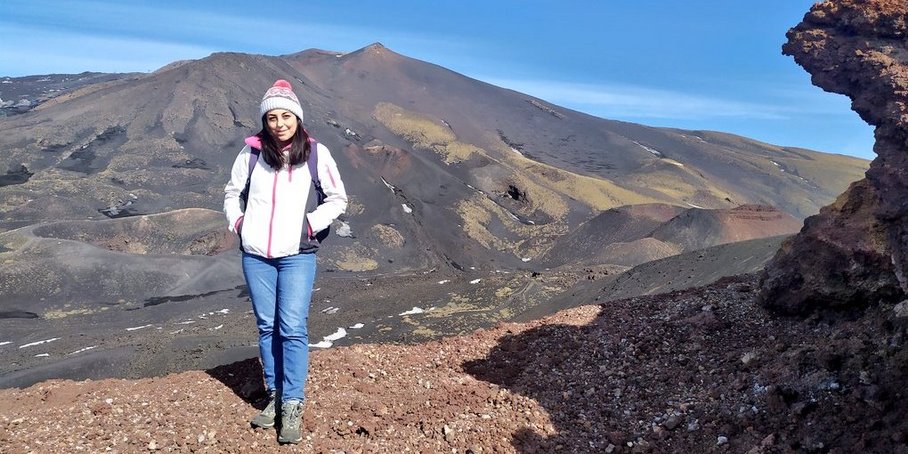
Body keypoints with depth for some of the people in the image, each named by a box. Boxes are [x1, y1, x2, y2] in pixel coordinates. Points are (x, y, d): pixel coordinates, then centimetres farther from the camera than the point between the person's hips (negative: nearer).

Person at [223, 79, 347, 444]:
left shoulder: (315, 152, -4)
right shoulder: (252, 152, 2)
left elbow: (338, 199, 3)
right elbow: (232, 192, 16)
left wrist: (310, 224, -7)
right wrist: (236, 224, 2)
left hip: (297, 255, -3)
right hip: (255, 255, 3)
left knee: (292, 329, -5)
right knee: (267, 327, 10)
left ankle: (293, 406, 4)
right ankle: (274, 396, 23)